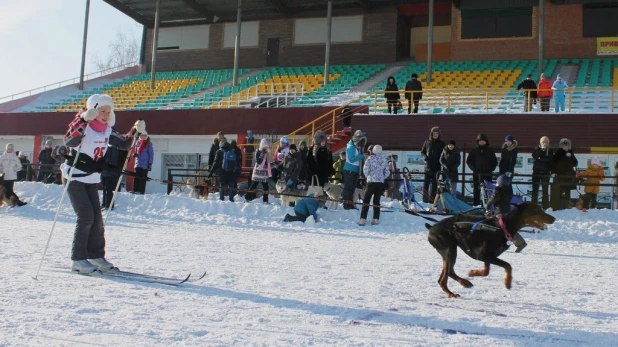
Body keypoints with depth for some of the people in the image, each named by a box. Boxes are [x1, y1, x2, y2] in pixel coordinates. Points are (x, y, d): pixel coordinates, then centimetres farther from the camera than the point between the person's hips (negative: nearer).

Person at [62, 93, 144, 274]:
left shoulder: (107, 131, 4)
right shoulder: (83, 128, -16)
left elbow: (124, 144, 13)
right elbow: (68, 141, -35)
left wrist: (136, 131, -4)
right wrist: (83, 119, -44)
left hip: (91, 180, 7)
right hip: (75, 178, -7)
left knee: (97, 218, 5)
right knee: (86, 216, -14)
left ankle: (96, 256, 16)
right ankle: (78, 260, -7)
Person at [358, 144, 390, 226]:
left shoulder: (371, 158, -6)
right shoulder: (384, 159, 7)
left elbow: (365, 169, -9)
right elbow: (387, 172, 9)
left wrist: (368, 176, 9)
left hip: (371, 182, -4)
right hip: (381, 183, 4)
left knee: (366, 200, 1)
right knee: (377, 200, 12)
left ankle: (363, 219, -7)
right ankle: (376, 219, 7)